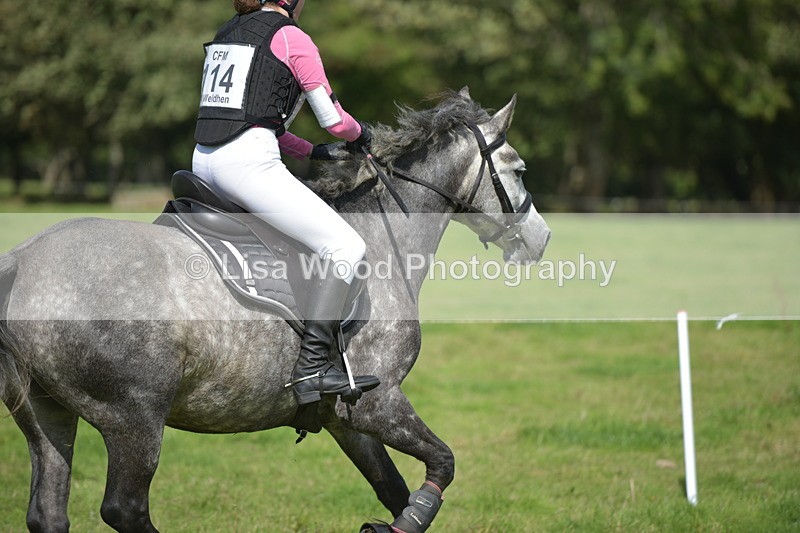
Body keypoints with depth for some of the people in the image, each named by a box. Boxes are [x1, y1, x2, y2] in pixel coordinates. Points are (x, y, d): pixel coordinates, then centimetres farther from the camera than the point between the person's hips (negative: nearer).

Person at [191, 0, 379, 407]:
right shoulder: (291, 38, -1)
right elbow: (334, 121, 1)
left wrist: (311, 152, 28)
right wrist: (360, 134, 23)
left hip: (203, 163, 9)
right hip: (248, 164, -9)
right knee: (346, 247, -10)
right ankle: (311, 367, -19)